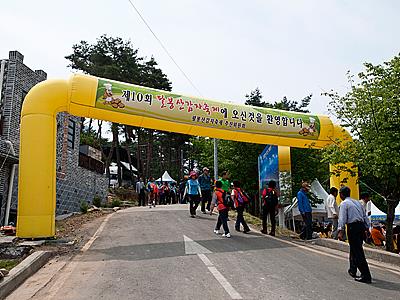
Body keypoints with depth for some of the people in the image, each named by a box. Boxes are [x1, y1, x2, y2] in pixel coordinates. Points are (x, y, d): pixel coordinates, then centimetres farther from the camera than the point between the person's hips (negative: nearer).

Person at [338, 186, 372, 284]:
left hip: (353, 227, -8)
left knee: (357, 251, -5)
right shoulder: (357, 202, 19)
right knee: (355, 249, 20)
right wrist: (367, 228, 21)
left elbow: (342, 218, -14)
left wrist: (340, 231, -19)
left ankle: (366, 276, -6)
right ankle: (353, 270, 31)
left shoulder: (344, 203, -3)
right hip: (362, 226, 8)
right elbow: (365, 216, 18)